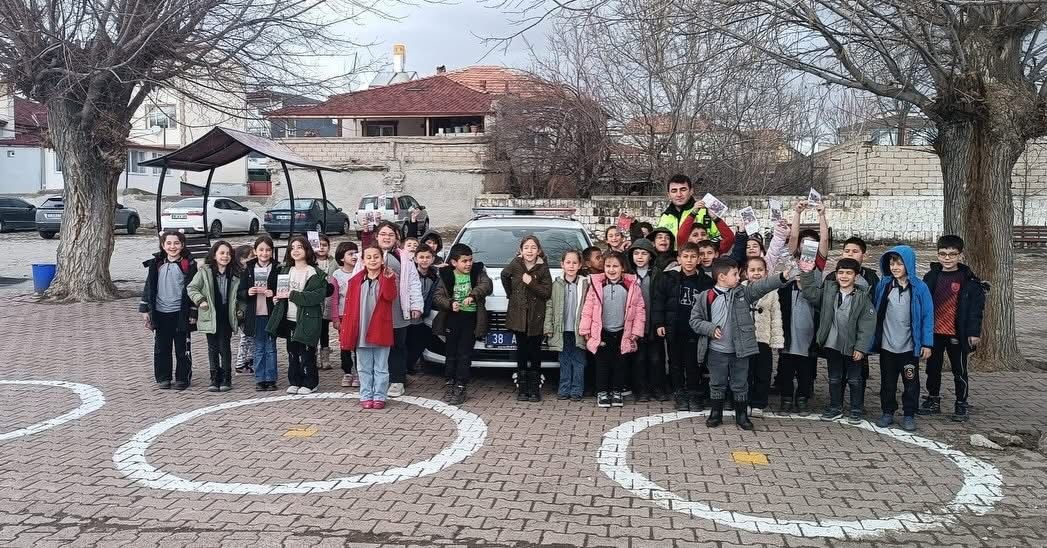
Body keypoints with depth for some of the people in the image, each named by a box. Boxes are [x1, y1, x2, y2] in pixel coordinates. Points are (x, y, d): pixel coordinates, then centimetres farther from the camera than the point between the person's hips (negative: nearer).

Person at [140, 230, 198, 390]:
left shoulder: (188, 264, -4)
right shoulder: (156, 264, 6)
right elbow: (149, 287, 10)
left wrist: (193, 313, -5)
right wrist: (145, 309, 5)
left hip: (180, 313, -3)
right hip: (160, 313, 3)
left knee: (182, 348, 4)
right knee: (161, 348, 9)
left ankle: (182, 378, 16)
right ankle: (163, 378, 20)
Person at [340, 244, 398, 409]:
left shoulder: (388, 277, 0)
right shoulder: (356, 281, 6)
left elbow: (390, 296, -20)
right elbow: (349, 306, 5)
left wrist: (388, 278, -32)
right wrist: (346, 331, 1)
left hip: (380, 331, -2)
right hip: (361, 332, 2)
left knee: (381, 368, 6)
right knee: (364, 368, 10)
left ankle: (380, 396, 14)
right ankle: (366, 397, 18)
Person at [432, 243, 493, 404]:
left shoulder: (478, 272, 0)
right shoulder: (446, 275, 1)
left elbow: (487, 285, -17)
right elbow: (437, 296, -3)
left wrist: (473, 295, -32)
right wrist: (450, 303, -22)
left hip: (471, 318, -1)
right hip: (453, 317, 1)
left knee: (465, 354, -1)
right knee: (451, 353, 8)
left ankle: (460, 387, 5)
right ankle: (450, 384, 21)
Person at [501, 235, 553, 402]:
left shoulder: (543, 268, -5)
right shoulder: (515, 265, -1)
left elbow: (547, 293, -10)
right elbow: (504, 276, 20)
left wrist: (531, 283, -19)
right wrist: (510, 294, 17)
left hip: (536, 318, -1)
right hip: (518, 317, 1)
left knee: (535, 353, 4)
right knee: (521, 352, 6)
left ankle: (535, 388, 12)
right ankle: (522, 389, 13)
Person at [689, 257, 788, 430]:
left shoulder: (743, 292, 0)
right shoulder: (705, 297, -6)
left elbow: (762, 286, -12)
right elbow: (694, 320, -2)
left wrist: (782, 277, -25)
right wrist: (711, 329, -17)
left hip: (739, 350, 2)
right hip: (716, 351, -1)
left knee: (740, 384, 12)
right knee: (717, 384, 13)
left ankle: (741, 415, 26)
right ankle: (716, 414, 28)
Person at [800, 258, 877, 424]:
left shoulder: (863, 297, -11)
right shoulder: (828, 290, 1)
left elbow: (867, 325, -11)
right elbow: (810, 294, -1)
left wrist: (860, 347, -14)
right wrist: (808, 273, -12)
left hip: (852, 347, -3)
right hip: (831, 345, 3)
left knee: (854, 380, 11)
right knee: (834, 379, 16)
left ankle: (856, 410, 26)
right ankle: (835, 408, 30)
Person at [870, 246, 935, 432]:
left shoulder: (919, 287, -8)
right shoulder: (883, 285, -1)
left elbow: (927, 316, -6)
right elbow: (876, 312, 4)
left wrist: (927, 343, -8)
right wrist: (873, 339, 3)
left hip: (910, 346, -2)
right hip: (887, 345, 2)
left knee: (911, 382, 9)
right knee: (888, 381, 12)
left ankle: (909, 415, 21)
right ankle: (887, 412, 24)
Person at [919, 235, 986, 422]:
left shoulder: (968, 280, -7)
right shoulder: (931, 277, 3)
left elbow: (976, 307, -7)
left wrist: (974, 332, -10)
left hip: (957, 334, -4)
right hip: (934, 332, 4)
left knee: (959, 370, 7)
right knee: (933, 368, 14)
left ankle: (961, 405, 20)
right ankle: (933, 400, 28)